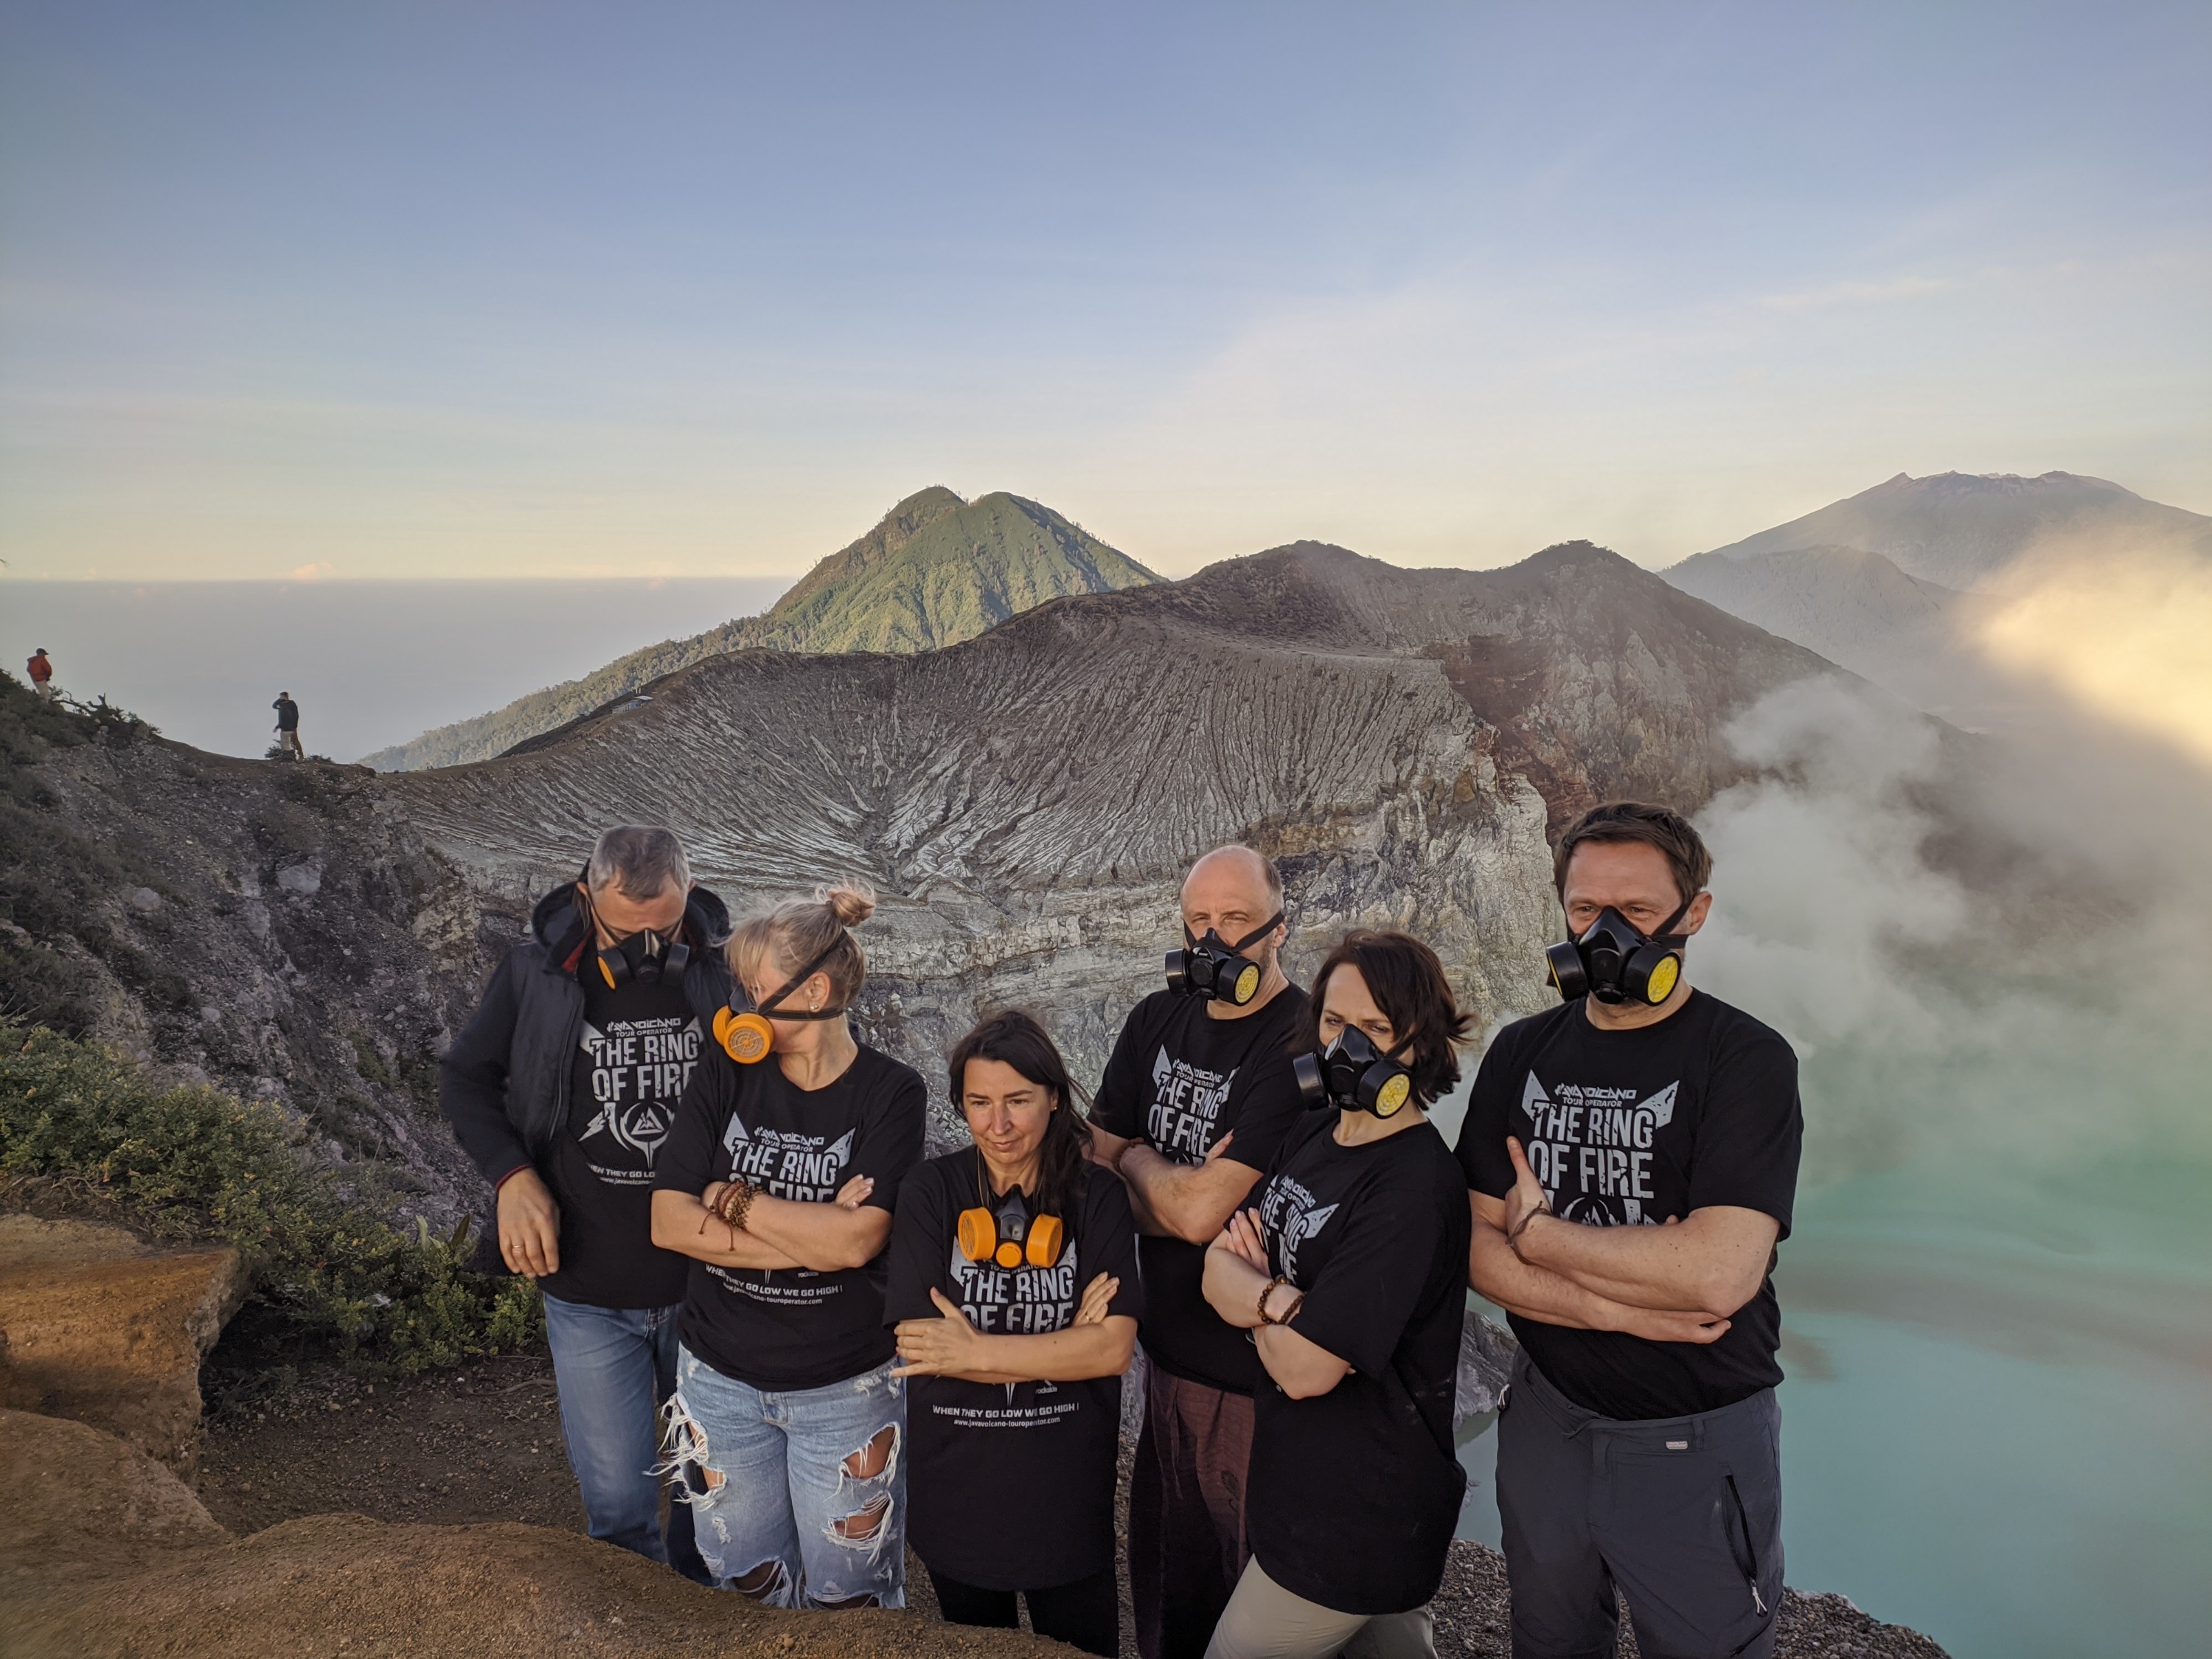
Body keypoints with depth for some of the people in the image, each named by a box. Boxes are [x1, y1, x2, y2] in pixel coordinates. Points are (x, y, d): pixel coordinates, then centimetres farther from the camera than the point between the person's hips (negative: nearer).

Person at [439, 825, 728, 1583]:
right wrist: (512, 1174, -10)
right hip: (589, 1291, 0)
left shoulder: (724, 971, -11)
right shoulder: (537, 973, -10)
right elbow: (463, 1077, 5)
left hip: (709, 1284, 1)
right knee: (618, 1503, 8)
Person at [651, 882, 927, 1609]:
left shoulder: (890, 1093, -12)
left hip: (846, 1389, -3)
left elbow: (856, 1241, -23)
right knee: (746, 1588, 20)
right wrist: (813, 1238, -19)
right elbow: (668, 1222, -12)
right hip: (720, 1378, 3)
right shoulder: (725, 1074, -4)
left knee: (848, 1599, 13)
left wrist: (732, 1200, -14)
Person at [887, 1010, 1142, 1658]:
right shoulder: (932, 1190, -9)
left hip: (1066, 1492, 0)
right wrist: (1062, 1344, -18)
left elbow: (1113, 1348, -16)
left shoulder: (1096, 1196, -8)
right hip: (956, 1489, 1)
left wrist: (971, 1350, -21)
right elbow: (917, 1340, -16)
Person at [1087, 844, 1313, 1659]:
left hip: (1252, 1370, -6)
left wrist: (1135, 1160, -5)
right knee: (1163, 1579, 22)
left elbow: (1200, 1210, -24)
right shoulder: (1158, 1020, 4)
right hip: (1168, 1348, 6)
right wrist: (1181, 1192, -13)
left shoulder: (1299, 1043, -20)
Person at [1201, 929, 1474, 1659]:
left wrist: (1253, 1295, -7)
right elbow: (1218, 1273, -2)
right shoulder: (1313, 1134, 2)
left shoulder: (1414, 1188, -25)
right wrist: (1282, 1299, -22)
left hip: (1353, 1527, -7)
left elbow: (1305, 1369, -25)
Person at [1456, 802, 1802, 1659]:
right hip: (1546, 1419, 5)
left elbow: (1718, 1272, -28)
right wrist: (1624, 1306, -20)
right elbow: (1478, 1252, -5)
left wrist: (1537, 1232, -16)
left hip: (1698, 1449, -4)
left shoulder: (1746, 1061, -15)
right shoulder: (1521, 1054, 0)